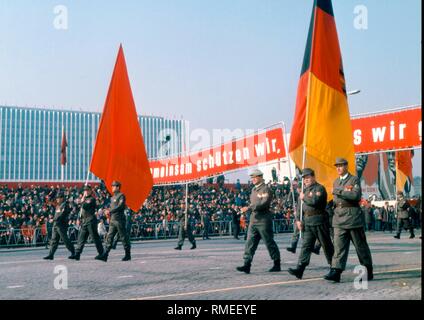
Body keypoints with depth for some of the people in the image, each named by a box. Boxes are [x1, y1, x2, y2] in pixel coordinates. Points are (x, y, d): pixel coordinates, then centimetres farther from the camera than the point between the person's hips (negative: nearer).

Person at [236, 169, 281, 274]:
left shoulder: (266, 189, -11)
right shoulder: (254, 189, 15)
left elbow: (264, 203, -23)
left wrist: (249, 208, -26)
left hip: (263, 220, -8)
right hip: (254, 219, 8)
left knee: (269, 242, 1)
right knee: (250, 242, 1)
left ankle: (277, 264, 14)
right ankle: (247, 265, 0)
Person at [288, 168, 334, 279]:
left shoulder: (319, 188, -8)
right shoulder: (305, 190, 18)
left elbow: (315, 201, -25)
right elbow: (299, 206, 18)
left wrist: (304, 197, -9)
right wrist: (298, 219, 7)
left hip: (319, 221, -7)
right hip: (307, 222, 7)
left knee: (326, 245, 4)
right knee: (306, 245, -1)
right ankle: (300, 268, -7)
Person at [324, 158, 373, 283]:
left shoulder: (354, 179, -2)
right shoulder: (336, 182, 17)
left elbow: (356, 195, -18)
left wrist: (339, 191, -16)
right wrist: (345, 192, 2)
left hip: (353, 216, -5)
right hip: (339, 216, 5)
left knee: (360, 245, 5)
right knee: (339, 245, -5)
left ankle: (368, 272, 17)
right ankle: (336, 271, -11)